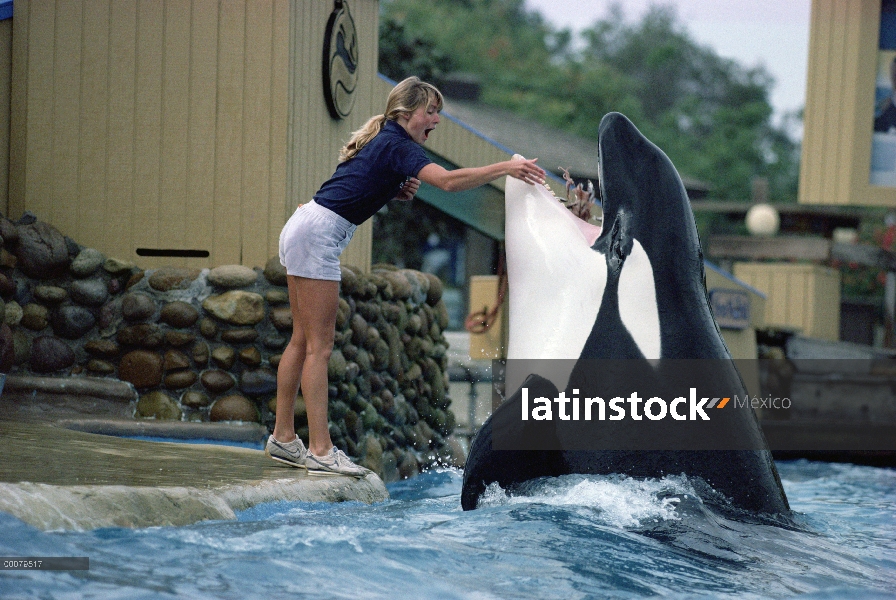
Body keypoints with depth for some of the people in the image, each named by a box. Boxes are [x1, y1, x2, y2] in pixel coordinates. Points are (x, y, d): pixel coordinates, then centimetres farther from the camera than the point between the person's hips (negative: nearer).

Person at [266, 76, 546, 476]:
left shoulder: (383, 141, 16)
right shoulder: (398, 145, -13)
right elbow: (447, 181, -27)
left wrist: (399, 192, 4)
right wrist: (505, 169, -26)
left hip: (302, 230, 10)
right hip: (318, 235, -10)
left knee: (303, 340, 12)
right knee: (320, 345, -10)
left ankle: (283, 438, 16)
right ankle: (320, 451, -11)